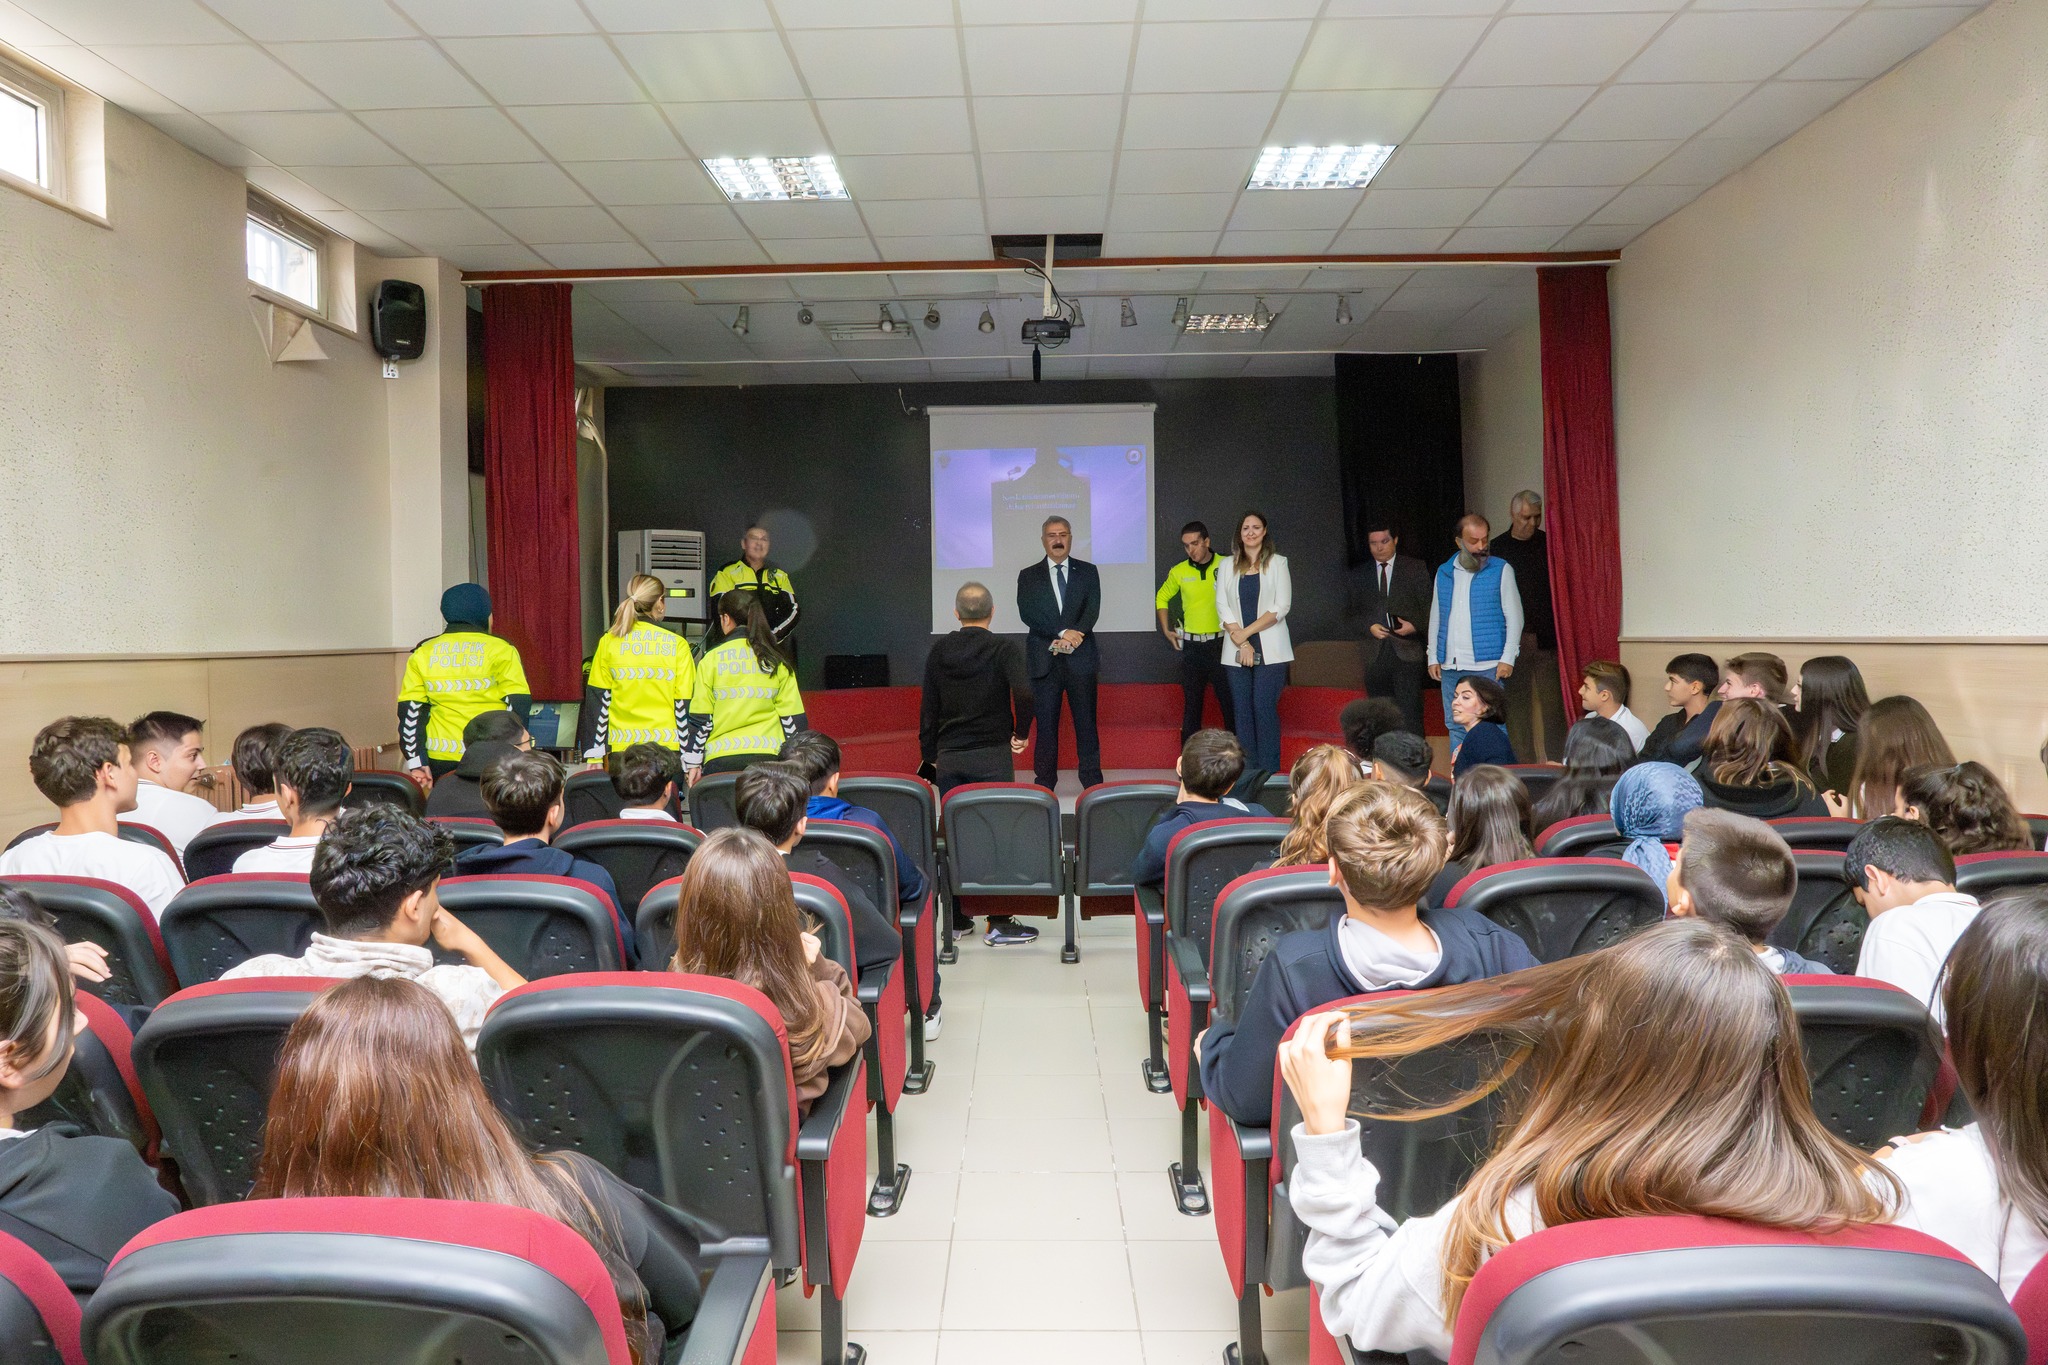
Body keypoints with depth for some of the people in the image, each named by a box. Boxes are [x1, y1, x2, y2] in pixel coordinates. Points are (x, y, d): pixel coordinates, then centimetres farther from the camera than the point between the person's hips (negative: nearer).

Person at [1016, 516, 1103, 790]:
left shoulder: (1087, 572, 10)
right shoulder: (1028, 576, 9)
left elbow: (1093, 609, -2)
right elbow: (1027, 613, -5)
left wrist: (1075, 634, -19)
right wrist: (1063, 633, -16)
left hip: (1081, 658, 0)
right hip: (1044, 661, 0)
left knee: (1086, 722, 3)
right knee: (1045, 724, 2)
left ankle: (1092, 782, 10)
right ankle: (1044, 783, 8)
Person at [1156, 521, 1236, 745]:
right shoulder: (1179, 572, 5)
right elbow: (1162, 598, 21)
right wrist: (1166, 630, 14)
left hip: (1222, 643, -2)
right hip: (1191, 646, 3)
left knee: (1229, 702, -1)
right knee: (1191, 705, 8)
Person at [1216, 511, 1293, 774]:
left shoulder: (1278, 563, 5)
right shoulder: (1227, 566, 12)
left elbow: (1281, 607, -4)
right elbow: (1222, 606, 4)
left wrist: (1246, 632, -11)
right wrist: (1241, 642, -8)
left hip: (1270, 650, -3)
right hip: (1236, 650, 3)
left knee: (1264, 707, -9)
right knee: (1242, 710, 1)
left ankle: (1269, 773, -4)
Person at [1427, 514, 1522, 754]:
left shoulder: (1501, 570, 1)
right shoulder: (1444, 572, 12)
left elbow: (1514, 617, -1)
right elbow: (1435, 617, 17)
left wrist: (1508, 659, -9)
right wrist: (1433, 657, 11)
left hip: (1487, 666, -4)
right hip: (1450, 667, 4)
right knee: (1456, 727, 8)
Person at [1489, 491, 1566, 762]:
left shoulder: (1549, 545, 6)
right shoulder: (1497, 549, 7)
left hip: (1547, 638, -1)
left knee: (1552, 702, -5)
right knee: (1517, 704, 4)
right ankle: (1526, 763, 11)